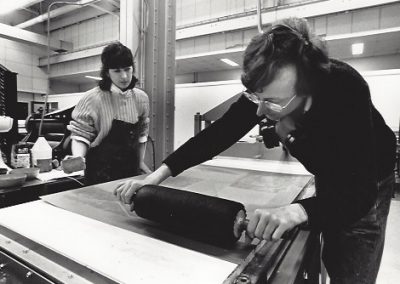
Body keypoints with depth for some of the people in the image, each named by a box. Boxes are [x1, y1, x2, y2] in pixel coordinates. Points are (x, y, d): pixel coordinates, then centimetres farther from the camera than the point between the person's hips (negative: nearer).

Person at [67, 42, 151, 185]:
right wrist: (78, 158, -27)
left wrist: (140, 162, 7)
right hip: (101, 173, -4)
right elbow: (80, 135, -9)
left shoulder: (141, 98, 0)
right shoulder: (92, 99, -13)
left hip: (131, 170, 4)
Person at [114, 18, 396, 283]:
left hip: (366, 184, -3)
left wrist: (298, 210, -60)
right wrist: (156, 176, -31)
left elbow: (360, 192, -41)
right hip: (327, 179, 4)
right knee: (329, 261, 19)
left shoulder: (346, 89, -39)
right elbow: (218, 133, -25)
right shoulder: (265, 89, -26)